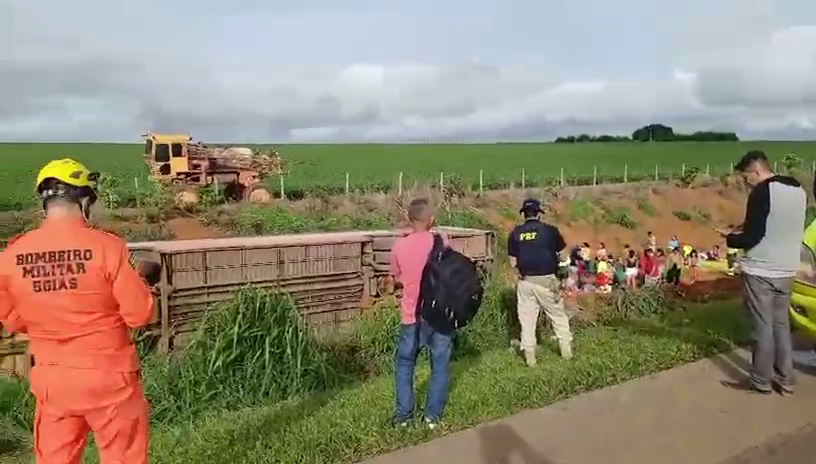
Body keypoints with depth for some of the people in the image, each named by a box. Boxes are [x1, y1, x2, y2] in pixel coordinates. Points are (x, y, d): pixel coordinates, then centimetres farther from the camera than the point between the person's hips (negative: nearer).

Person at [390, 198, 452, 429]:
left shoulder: (400, 246, -5)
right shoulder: (441, 241, -9)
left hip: (411, 315, 1)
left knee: (405, 364, 17)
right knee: (440, 366, 13)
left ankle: (403, 414, 19)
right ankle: (433, 415, 17)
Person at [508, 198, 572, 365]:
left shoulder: (515, 234, 0)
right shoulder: (549, 230, -7)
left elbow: (513, 262, 0)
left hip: (525, 281, 2)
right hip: (546, 280, -2)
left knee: (527, 320, 8)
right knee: (558, 316, 14)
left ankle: (530, 358, 11)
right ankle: (566, 351, 21)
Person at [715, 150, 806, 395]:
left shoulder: (762, 192, -17)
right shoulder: (799, 190, 9)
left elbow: (752, 238, -19)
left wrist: (730, 237, -1)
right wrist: (746, 229, 14)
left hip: (760, 270, -8)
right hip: (786, 270, 8)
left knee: (763, 326, 1)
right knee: (781, 324, 15)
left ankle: (760, 381, 11)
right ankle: (784, 380, 22)